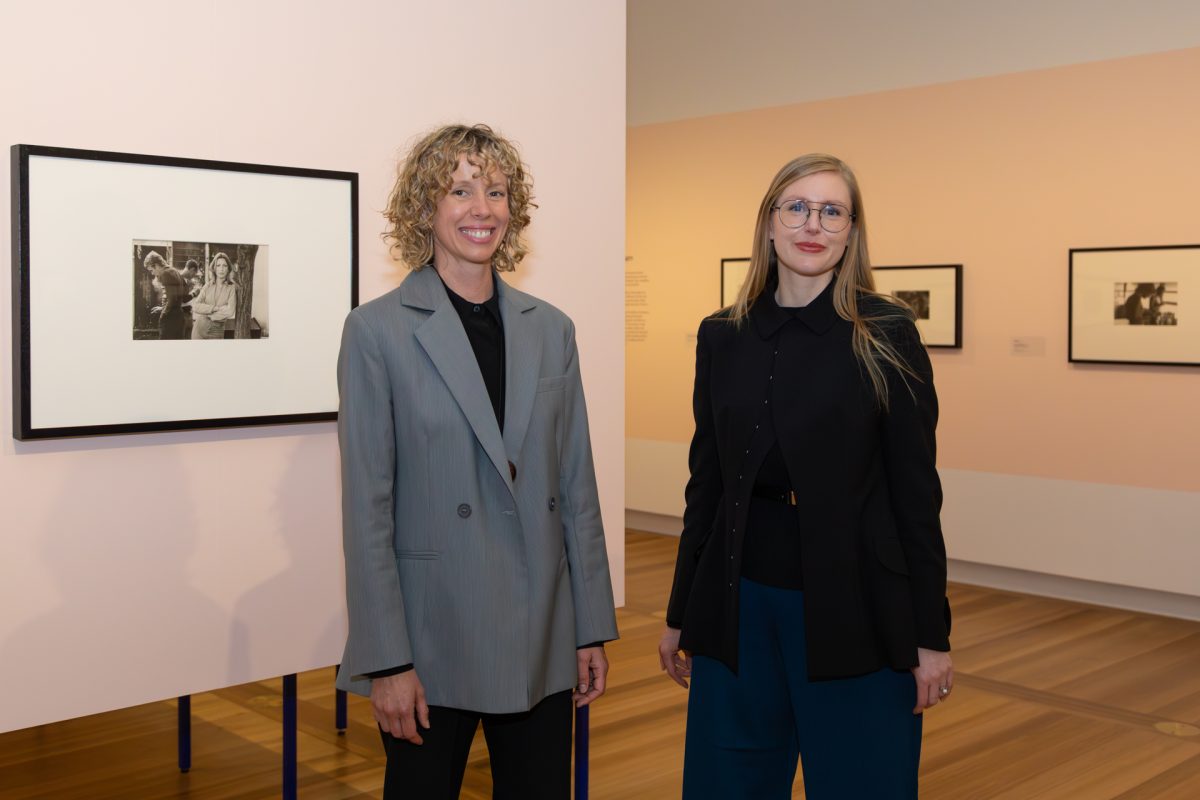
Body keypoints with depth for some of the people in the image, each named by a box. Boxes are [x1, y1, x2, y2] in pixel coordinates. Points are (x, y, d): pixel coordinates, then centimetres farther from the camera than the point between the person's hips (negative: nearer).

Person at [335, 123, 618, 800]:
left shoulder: (551, 329, 7)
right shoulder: (378, 330, -6)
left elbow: (577, 489, 8)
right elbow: (367, 508, -8)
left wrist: (593, 630, 7)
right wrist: (386, 662, -11)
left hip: (543, 642, 4)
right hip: (434, 642, -4)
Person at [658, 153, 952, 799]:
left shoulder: (887, 334, -6)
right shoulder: (723, 337, 5)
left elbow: (915, 489, -6)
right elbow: (706, 481, 9)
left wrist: (931, 634, -7)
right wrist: (681, 614, 11)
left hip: (852, 604, -3)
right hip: (741, 600, 4)